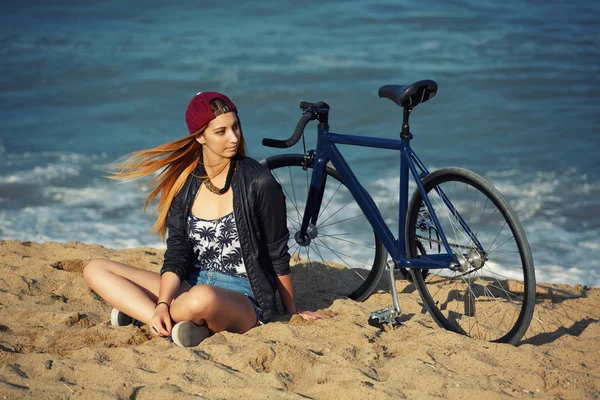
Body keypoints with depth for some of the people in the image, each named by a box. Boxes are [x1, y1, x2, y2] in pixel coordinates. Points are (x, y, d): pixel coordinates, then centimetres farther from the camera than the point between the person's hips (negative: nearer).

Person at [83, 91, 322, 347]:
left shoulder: (258, 184, -8)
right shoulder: (183, 181, 5)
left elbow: (278, 256, 1)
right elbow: (177, 252, 0)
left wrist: (292, 313, 10)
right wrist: (162, 304, -17)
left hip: (245, 301, -6)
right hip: (192, 286, 6)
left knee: (203, 298, -43)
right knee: (96, 270, -8)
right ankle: (167, 321, -22)